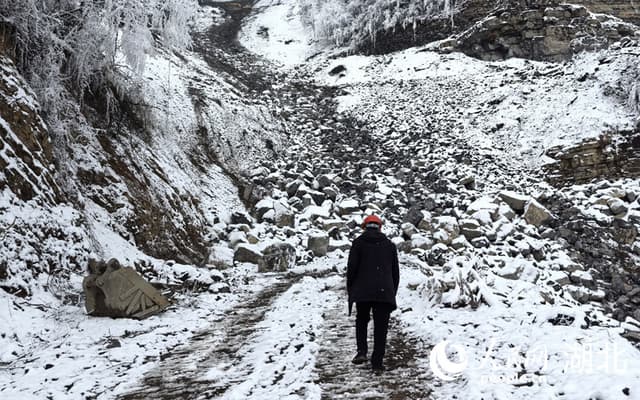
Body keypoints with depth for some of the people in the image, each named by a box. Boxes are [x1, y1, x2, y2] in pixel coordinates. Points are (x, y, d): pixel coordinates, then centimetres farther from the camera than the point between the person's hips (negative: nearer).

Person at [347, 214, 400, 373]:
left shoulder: (358, 243, 5)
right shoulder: (390, 245, 14)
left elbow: (351, 268, -2)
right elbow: (395, 272, 16)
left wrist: (350, 290, 8)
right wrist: (393, 293, 22)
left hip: (362, 291, -1)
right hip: (385, 292, 1)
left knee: (361, 321, 18)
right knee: (381, 327, 4)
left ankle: (362, 351, 0)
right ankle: (377, 363, 2)